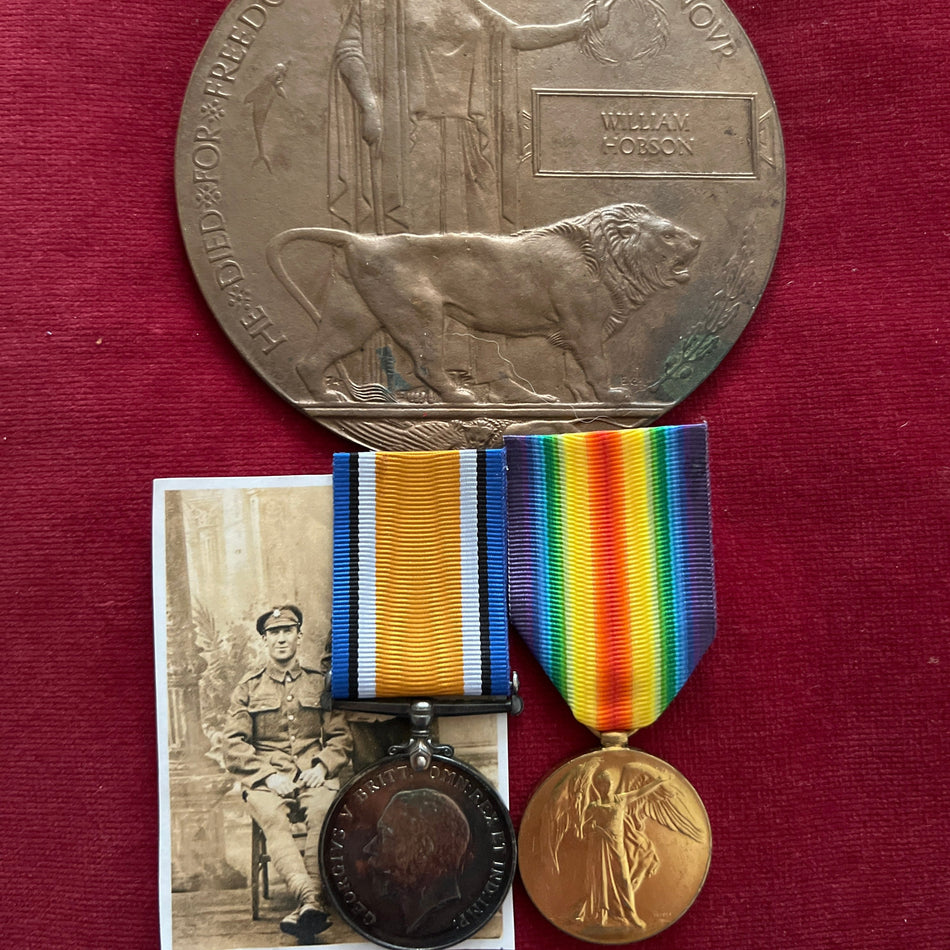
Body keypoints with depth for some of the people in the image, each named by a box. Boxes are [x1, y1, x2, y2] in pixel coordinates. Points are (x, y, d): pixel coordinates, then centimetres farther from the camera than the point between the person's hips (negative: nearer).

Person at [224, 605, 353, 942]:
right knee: (272, 817, -35)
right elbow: (233, 745, 4)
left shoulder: (320, 683, 16)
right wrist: (268, 776, -11)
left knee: (323, 812, -34)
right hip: (267, 780, 0)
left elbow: (341, 736, 13)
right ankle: (310, 898, -49)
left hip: (315, 776, 0)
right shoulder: (248, 688, 14)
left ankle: (307, 909, -39)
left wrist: (322, 766, -8)